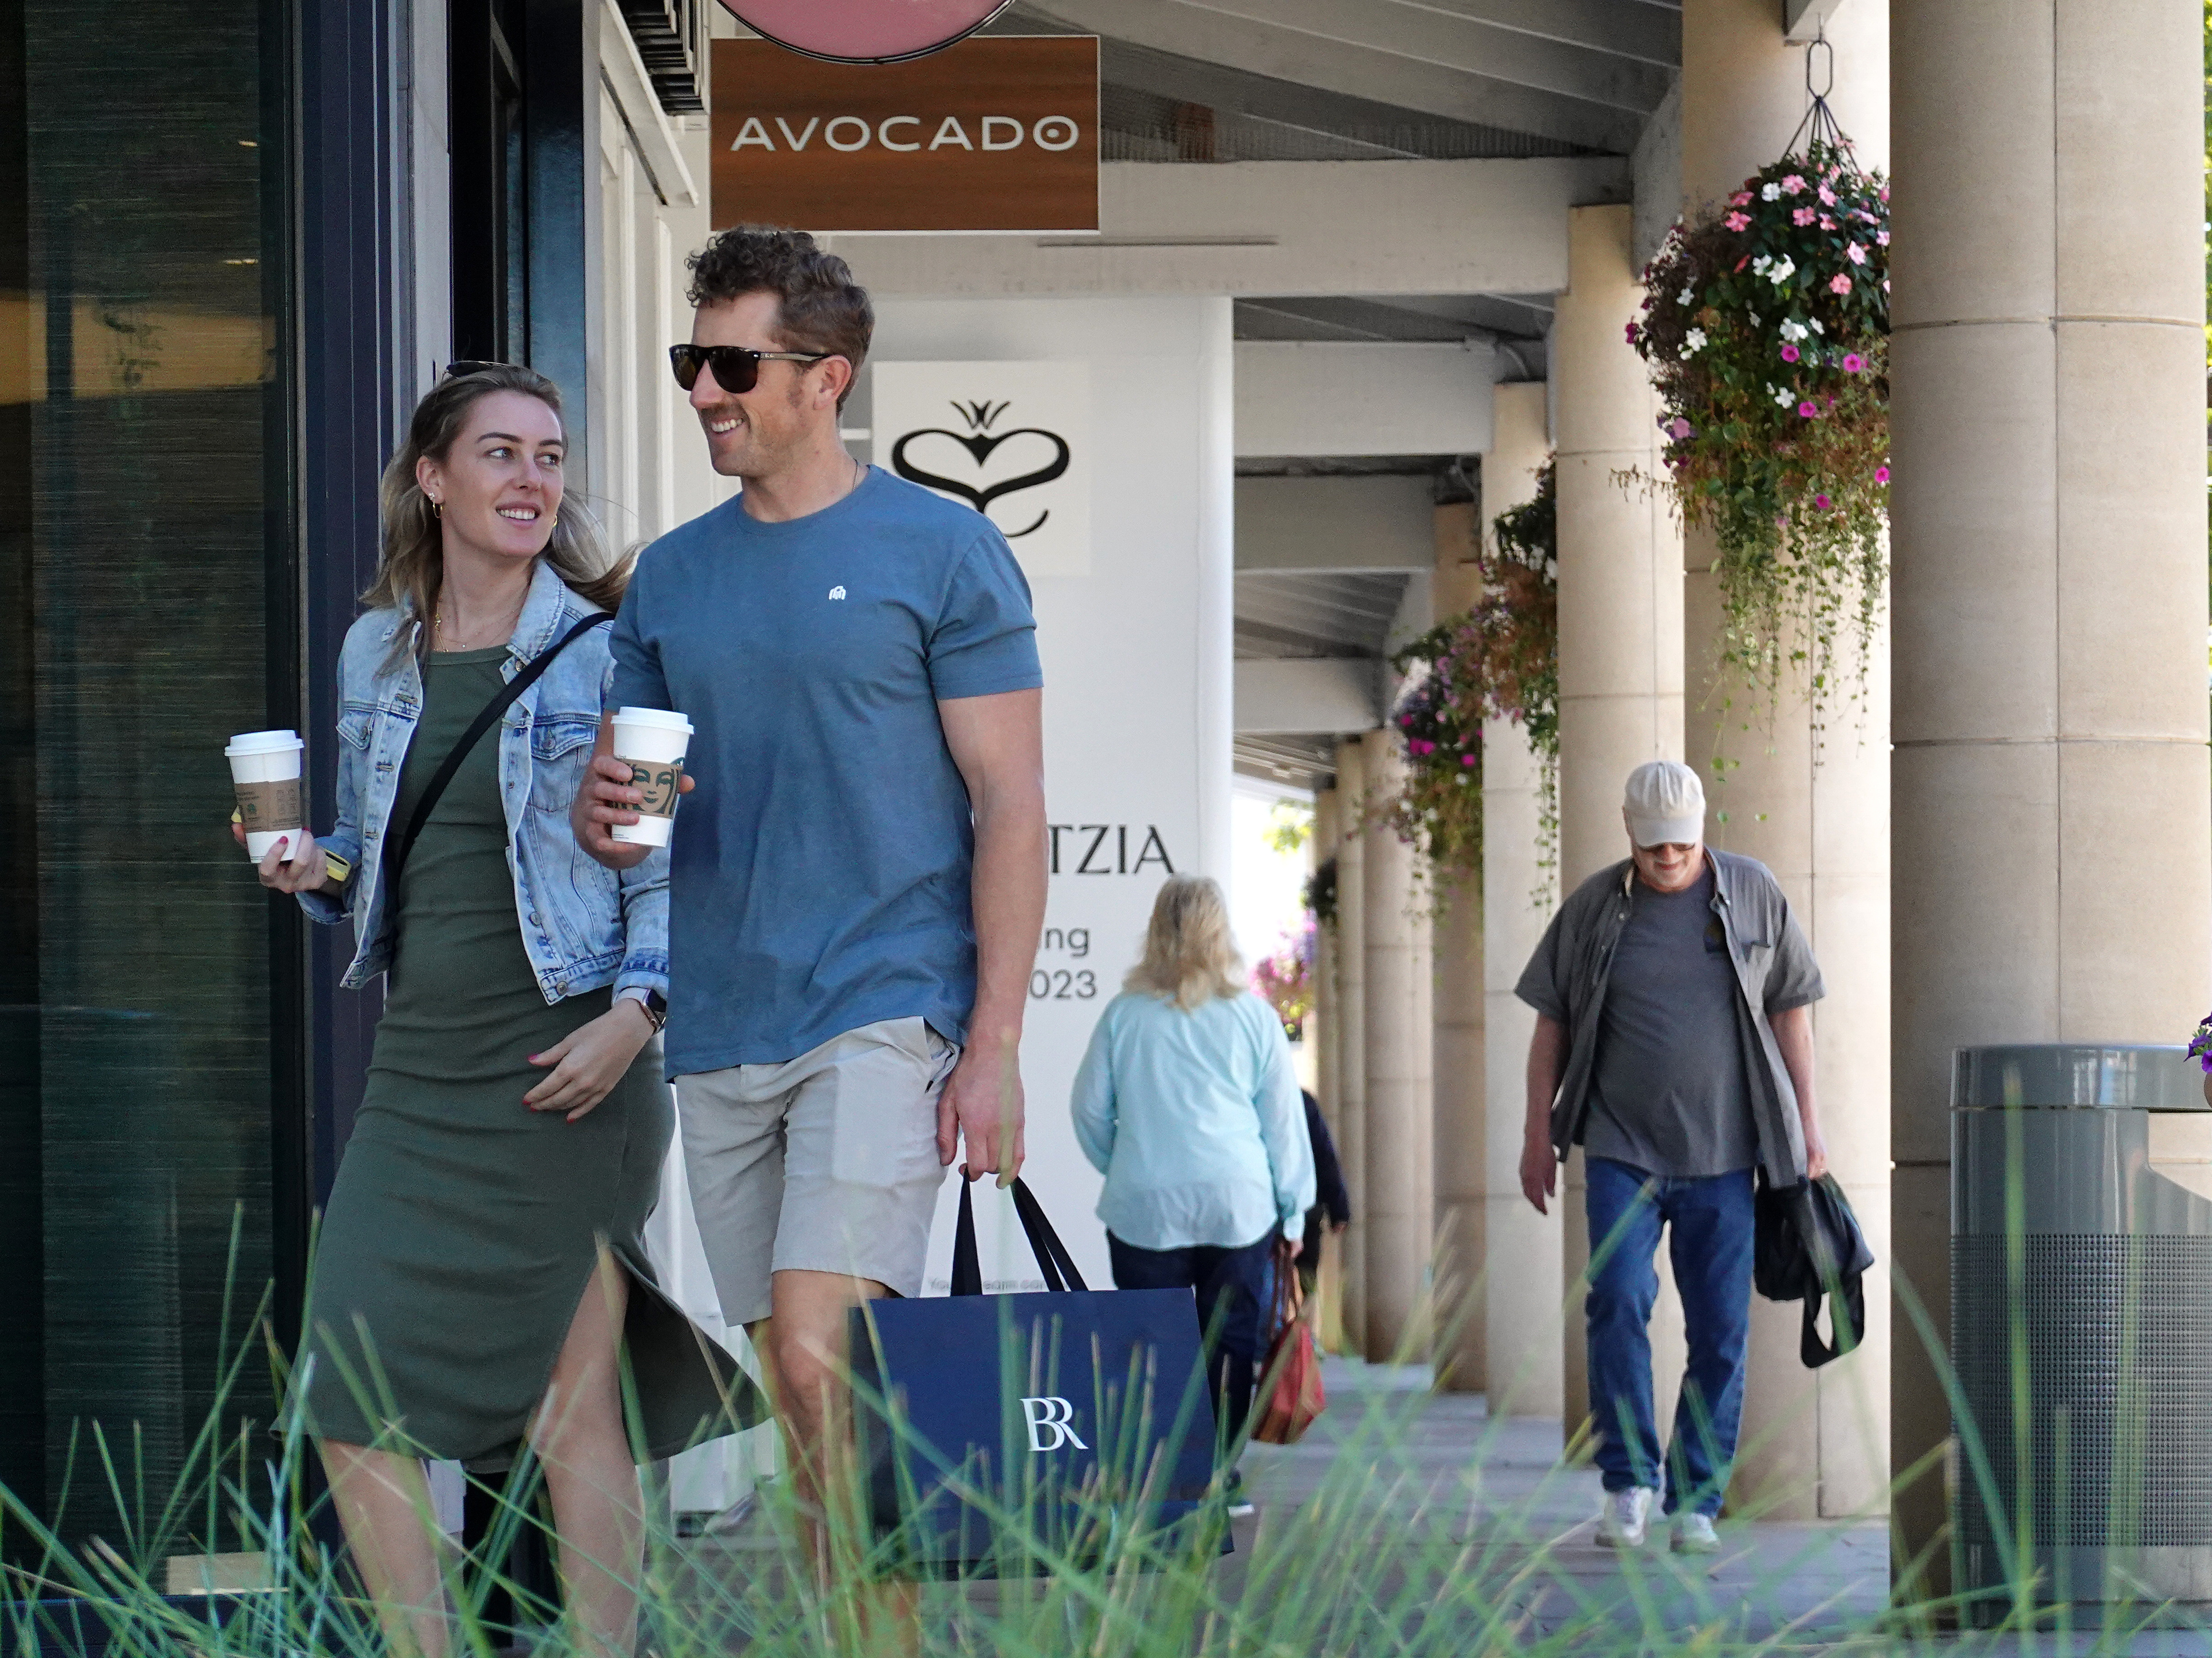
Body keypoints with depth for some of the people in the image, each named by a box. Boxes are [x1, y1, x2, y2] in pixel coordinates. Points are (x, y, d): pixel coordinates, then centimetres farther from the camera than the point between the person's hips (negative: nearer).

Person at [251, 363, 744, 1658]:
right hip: (421, 1069, 5)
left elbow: (668, 852, -3)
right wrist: (317, 873, 2)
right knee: (353, 1393, -1)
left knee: (573, 1407, -2)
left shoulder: (602, 646, -2)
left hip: (568, 1069, -5)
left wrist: (635, 1012, -16)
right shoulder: (377, 652, 12)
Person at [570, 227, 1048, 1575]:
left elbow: (1011, 804, -4)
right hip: (720, 1033, 6)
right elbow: (610, 791, 19)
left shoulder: (942, 552, -1)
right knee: (794, 1382, 8)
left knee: (818, 1353, -18)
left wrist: (995, 1048, -12)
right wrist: (606, 818, -8)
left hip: (884, 1013, -6)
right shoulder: (672, 575, 14)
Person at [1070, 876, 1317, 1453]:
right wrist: (1293, 1211, 15)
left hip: (1144, 1207, 0)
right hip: (1240, 1205, 0)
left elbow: (1089, 1112, 10)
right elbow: (1284, 1122, 6)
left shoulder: (1124, 1015, 2)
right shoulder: (1254, 1017, 2)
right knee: (1230, 1346, 5)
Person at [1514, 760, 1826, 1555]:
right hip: (1621, 1149, -1)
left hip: (1723, 1154, 1)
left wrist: (1807, 1120, 6)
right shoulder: (1594, 907, 2)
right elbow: (1552, 1021, 8)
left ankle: (1696, 1501, 9)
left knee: (1721, 1330, 1)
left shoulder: (1753, 893, 4)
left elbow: (1789, 1008, 9)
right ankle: (1629, 1483, -4)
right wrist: (1539, 1132, 5)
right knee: (1618, 1303, -15)